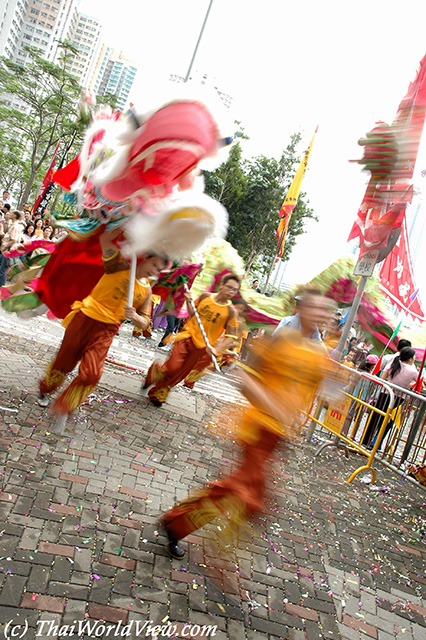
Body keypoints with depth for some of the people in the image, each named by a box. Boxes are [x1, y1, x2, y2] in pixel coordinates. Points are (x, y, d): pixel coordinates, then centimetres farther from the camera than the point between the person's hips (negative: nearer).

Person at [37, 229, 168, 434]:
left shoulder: (146, 290, 4)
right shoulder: (119, 267, -8)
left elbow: (144, 323, 4)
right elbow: (105, 239, -23)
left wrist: (134, 316, -19)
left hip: (106, 330, 3)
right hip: (85, 318, -2)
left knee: (91, 374, -12)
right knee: (63, 362, 15)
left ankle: (63, 410, 8)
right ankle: (44, 390, 46)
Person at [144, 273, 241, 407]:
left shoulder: (230, 312, -10)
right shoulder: (205, 296, -2)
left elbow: (232, 336, -12)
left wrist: (217, 349, -27)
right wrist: (188, 302, -6)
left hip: (203, 347, 0)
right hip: (188, 336, 0)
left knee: (180, 374, 8)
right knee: (173, 367, -13)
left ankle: (158, 394, 30)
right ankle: (156, 370, 22)